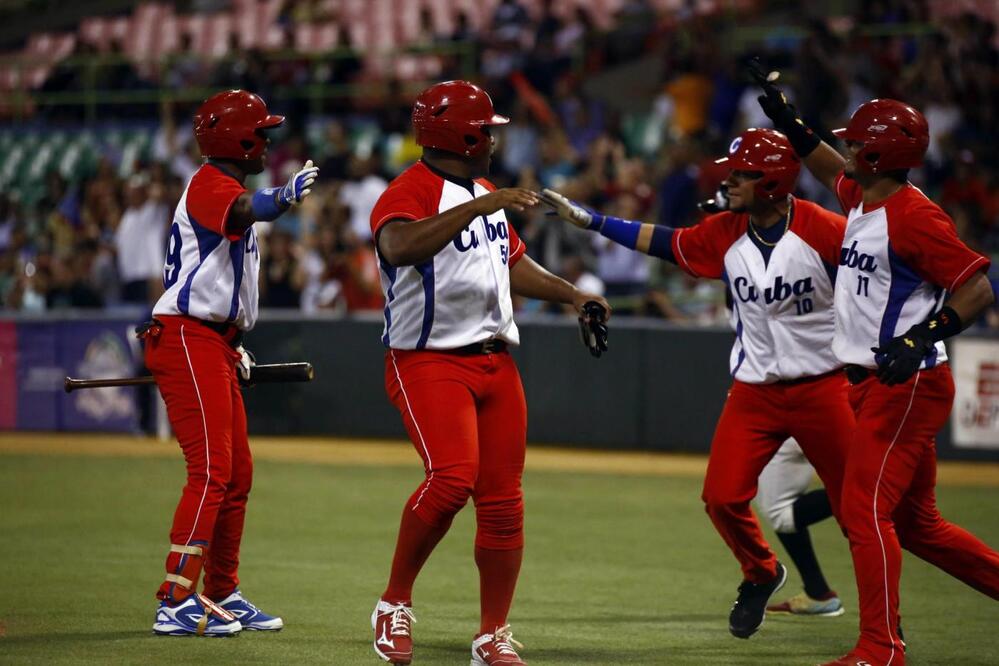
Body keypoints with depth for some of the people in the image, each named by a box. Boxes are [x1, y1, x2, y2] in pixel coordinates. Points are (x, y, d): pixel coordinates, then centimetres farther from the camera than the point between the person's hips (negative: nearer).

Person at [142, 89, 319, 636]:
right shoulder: (210, 184, -12)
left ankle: (224, 596, 24)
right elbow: (243, 211, -38)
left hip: (213, 343, 11)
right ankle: (176, 603, -19)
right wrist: (283, 198, -59)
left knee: (237, 474, 14)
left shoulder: (226, 189, 22)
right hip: (186, 339, -11)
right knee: (211, 472, -16)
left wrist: (234, 345, 23)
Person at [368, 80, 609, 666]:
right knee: (452, 479, -25)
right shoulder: (409, 193, -12)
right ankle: (395, 603, -6)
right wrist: (476, 208, -38)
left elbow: (514, 263, 29)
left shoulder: (486, 194, 17)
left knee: (503, 498, 4)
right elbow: (399, 248, -34)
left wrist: (572, 294, 16)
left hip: (496, 363, 8)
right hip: (429, 361, -8)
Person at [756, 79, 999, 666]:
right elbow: (832, 171, 33)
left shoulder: (913, 216, -17)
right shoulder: (864, 201, 10)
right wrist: (786, 118, 29)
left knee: (865, 509, -11)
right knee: (914, 522, 14)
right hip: (875, 386, 10)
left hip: (908, 387, -10)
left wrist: (920, 338, -30)